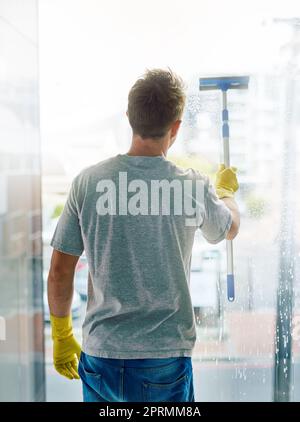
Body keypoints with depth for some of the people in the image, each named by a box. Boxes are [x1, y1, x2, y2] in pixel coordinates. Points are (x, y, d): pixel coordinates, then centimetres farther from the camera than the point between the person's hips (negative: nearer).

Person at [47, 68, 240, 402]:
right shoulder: (194, 187, -10)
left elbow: (59, 271, -2)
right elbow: (230, 228, 13)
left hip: (100, 354, 2)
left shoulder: (88, 181, -8)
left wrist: (61, 336, 13)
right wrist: (226, 189, 34)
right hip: (166, 358, -1)